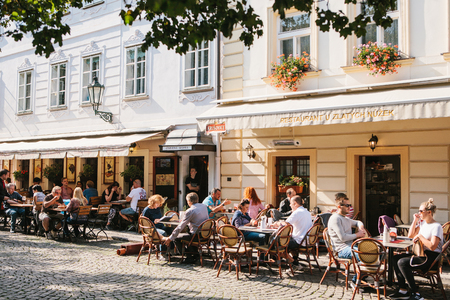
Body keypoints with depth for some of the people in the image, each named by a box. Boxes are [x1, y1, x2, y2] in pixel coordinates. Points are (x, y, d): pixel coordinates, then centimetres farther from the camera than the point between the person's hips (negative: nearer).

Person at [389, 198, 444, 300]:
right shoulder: (422, 223, 12)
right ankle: (403, 290, -1)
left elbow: (432, 247, -24)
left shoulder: (436, 227, -15)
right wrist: (415, 220, 8)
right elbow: (410, 235, 16)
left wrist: (420, 236, -17)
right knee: (396, 258, -1)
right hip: (421, 253, 9)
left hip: (431, 258, -9)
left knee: (402, 262, -23)